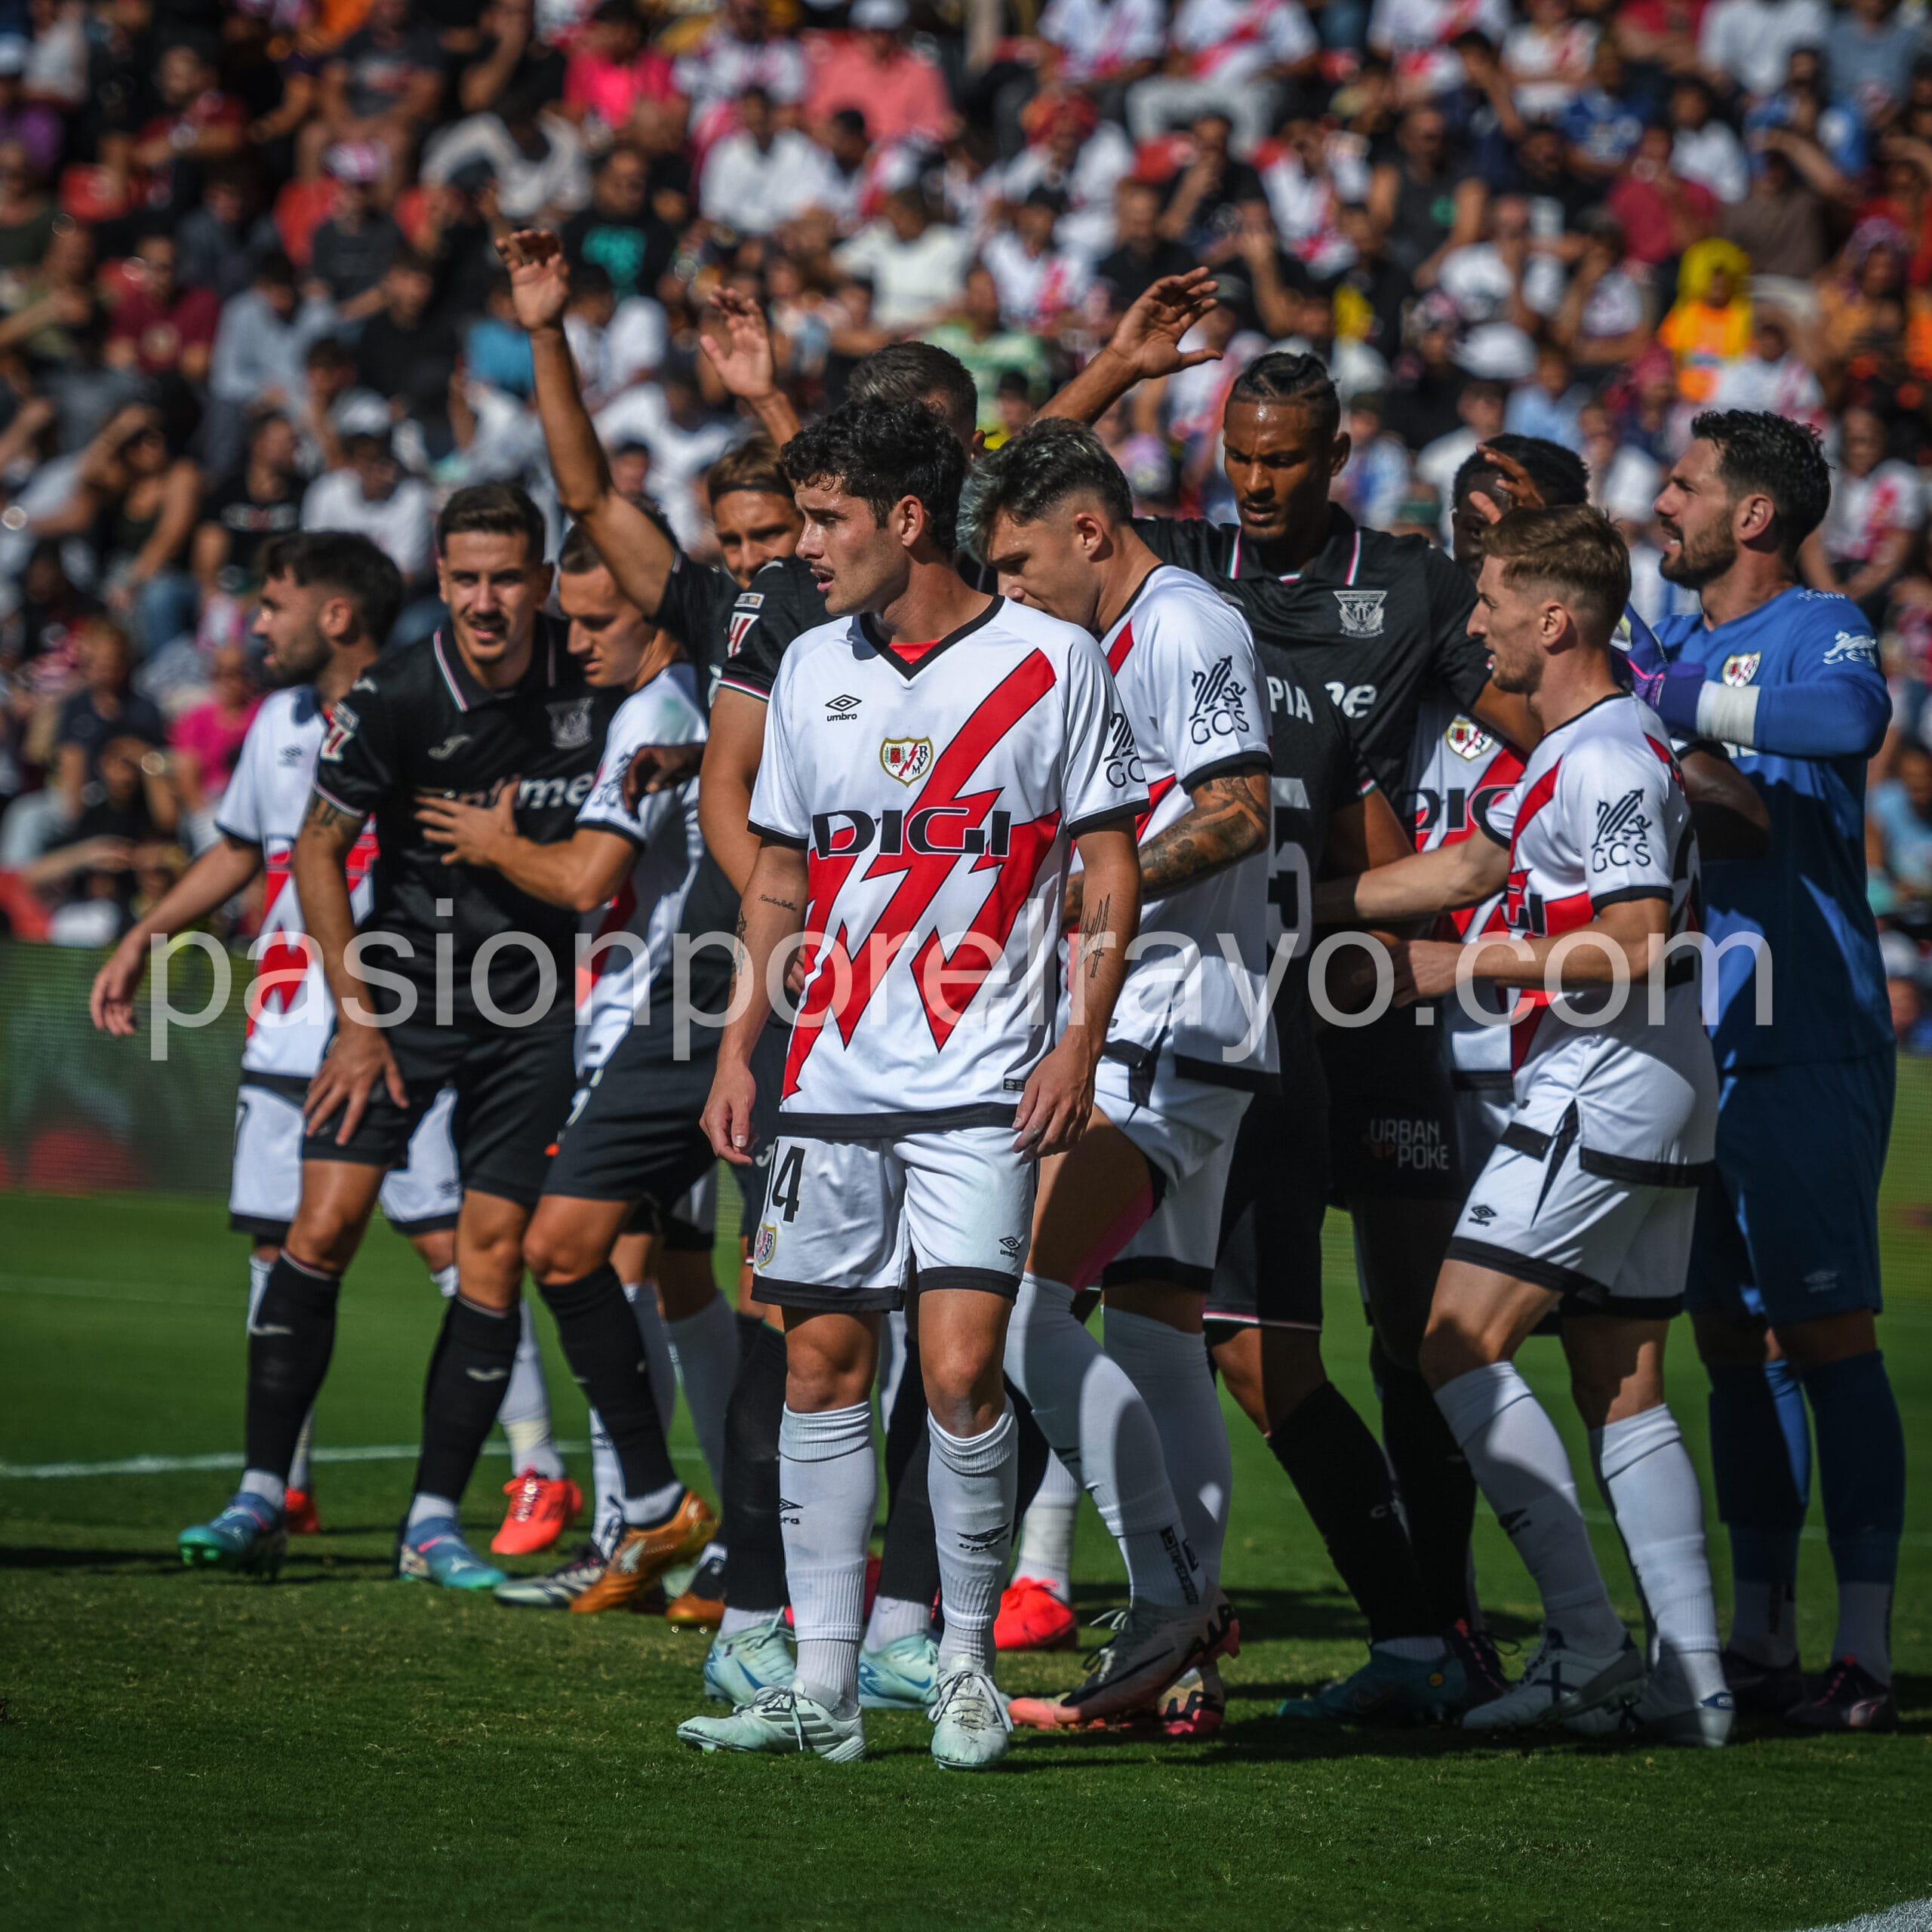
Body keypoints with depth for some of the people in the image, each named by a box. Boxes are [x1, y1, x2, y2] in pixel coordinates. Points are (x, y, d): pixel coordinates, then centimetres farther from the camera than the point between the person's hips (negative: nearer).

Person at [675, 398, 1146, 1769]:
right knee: (823, 1366, 3)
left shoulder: (1053, 661, -3)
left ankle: (970, 1658, 4)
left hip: (982, 1089, -5)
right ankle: (825, 1684, 9)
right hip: (831, 1086, 5)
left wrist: (1082, 1042, -10)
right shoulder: (813, 668, 10)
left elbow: (1111, 862, 0)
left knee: (960, 1374, -13)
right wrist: (741, 1046, 11)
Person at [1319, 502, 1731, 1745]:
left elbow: (1634, 947, -22)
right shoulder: (1576, 751, 17)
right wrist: (1297, 905, 26)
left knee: (1461, 1349, -10)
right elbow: (1466, 869, 25)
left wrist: (1469, 967, -13)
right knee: (1621, 1388, 9)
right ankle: (1693, 1679, 7)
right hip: (1650, 1118, 10)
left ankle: (1589, 1646, -12)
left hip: (1601, 1104, -10)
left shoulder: (1608, 758, -15)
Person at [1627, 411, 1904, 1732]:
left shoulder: (1816, 630, -6)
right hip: (1695, 1047, 8)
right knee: (1734, 1346, 9)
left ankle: (1867, 1647, -7)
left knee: (1826, 1333, -8)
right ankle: (1759, 1640, 15)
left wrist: (1672, 699, -25)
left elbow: (1851, 717, -29)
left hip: (1808, 1049, -8)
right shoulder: (1678, 643, 17)